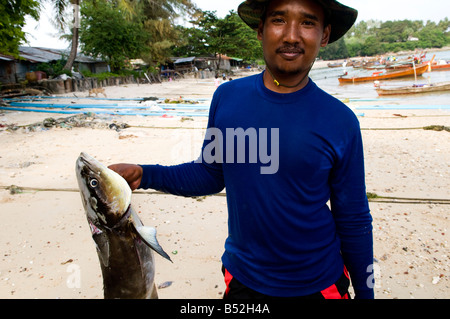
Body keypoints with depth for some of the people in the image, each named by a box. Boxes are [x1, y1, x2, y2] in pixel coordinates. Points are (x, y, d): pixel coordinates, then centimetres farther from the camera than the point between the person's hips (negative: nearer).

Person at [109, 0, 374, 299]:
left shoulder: (340, 121, -13)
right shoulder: (227, 97, -8)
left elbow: (354, 221, -6)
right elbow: (210, 174, 2)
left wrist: (365, 292, 1)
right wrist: (144, 175, -9)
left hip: (318, 284, -1)